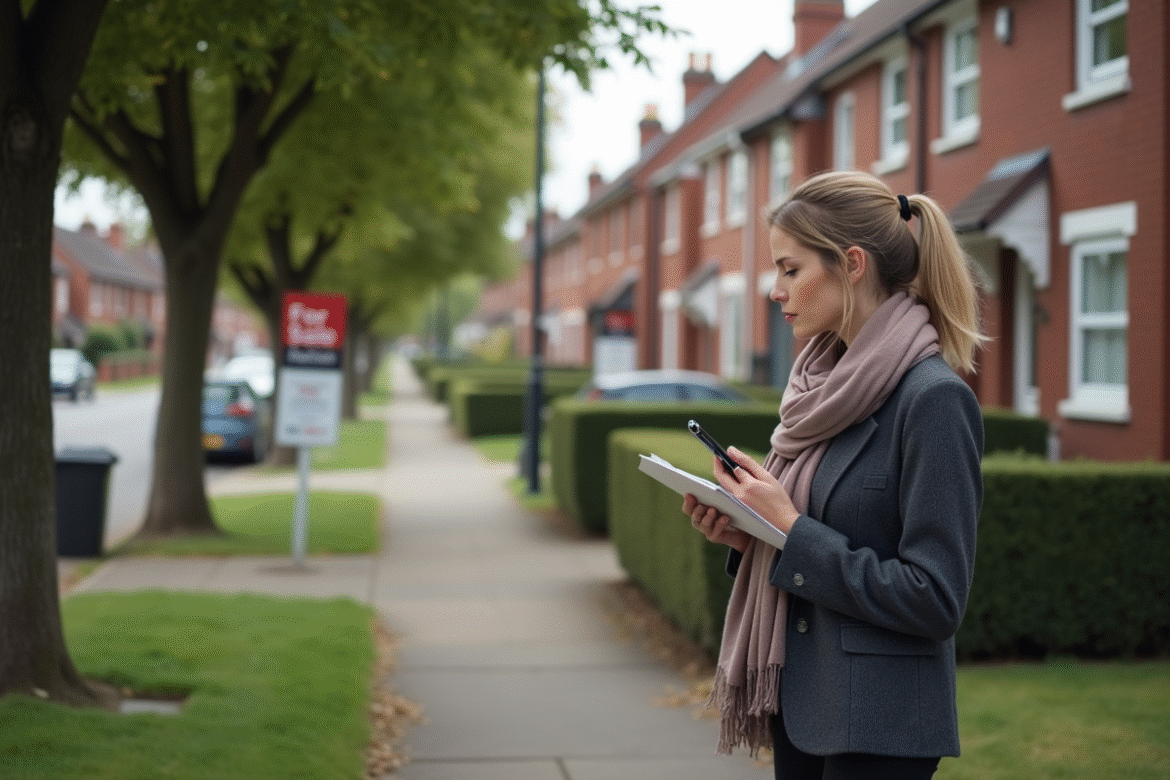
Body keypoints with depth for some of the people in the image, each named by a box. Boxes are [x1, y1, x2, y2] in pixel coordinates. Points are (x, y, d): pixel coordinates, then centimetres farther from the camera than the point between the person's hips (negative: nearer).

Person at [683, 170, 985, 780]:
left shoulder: (933, 398, -17)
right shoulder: (827, 385, 9)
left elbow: (935, 598, -21)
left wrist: (792, 531, -18)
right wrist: (744, 533, -1)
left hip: (878, 729, -8)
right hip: (802, 706, 8)